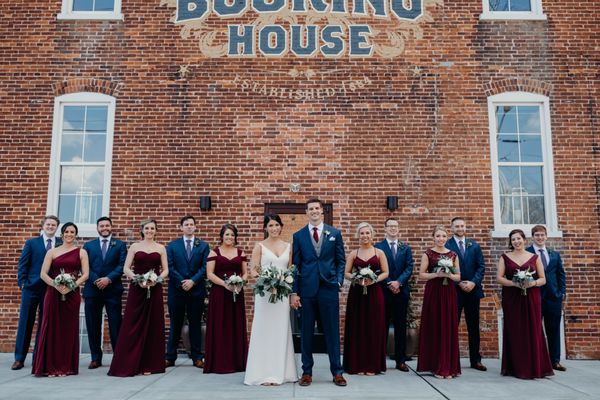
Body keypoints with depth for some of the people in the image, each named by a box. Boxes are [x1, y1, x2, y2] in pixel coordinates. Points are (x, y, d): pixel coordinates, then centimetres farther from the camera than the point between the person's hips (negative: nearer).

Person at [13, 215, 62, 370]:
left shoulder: (62, 244, 4)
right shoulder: (31, 243, 6)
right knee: (25, 323, 4)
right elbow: (22, 265, 4)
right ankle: (19, 358, 12)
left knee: (45, 324, 6)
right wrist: (22, 283, -4)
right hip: (31, 288, 0)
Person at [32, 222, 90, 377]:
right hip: (53, 293, 1)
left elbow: (85, 274, -1)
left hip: (72, 294, -1)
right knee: (51, 328, -1)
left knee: (69, 329, 2)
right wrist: (56, 285, -15)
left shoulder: (81, 252, 7)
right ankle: (49, 366, 7)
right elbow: (43, 274, 2)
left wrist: (71, 287, -15)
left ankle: (66, 366, 10)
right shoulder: (52, 252, 9)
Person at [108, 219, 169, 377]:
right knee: (132, 326, -3)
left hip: (155, 289, 1)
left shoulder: (161, 248, 9)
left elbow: (165, 270, 6)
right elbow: (126, 268, 1)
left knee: (153, 326, 2)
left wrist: (156, 280, -12)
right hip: (136, 289, -1)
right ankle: (128, 364, 5)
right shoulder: (134, 246, 7)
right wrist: (138, 280, -15)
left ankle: (149, 364, 10)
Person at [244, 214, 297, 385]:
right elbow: (253, 270, -3)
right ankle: (265, 373, 7)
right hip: (265, 292, -3)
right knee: (265, 330, -1)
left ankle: (281, 371, 18)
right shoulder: (260, 246, 1)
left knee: (281, 330, 8)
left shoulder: (288, 246, 11)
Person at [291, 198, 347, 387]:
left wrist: (339, 281, -5)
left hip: (329, 288, 0)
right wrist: (294, 292, -1)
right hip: (306, 288, 0)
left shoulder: (334, 233, 6)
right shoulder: (298, 235, 6)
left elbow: (341, 261, 8)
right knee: (306, 332, 7)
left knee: (332, 331, 5)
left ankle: (337, 372, 16)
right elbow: (295, 265, 4)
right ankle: (307, 372, 18)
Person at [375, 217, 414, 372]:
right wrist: (389, 284, -13)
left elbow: (409, 268, 2)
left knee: (401, 326, 6)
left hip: (401, 291, 3)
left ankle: (400, 360, 12)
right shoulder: (378, 247, 1)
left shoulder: (405, 248, 12)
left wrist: (399, 282, -12)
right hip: (383, 291, -3)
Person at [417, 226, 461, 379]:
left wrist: (449, 275, -9)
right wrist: (437, 274, -16)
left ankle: (448, 366, 12)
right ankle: (435, 365, 10)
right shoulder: (428, 254, 1)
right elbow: (421, 274, -3)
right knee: (434, 327, -1)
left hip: (449, 293, 3)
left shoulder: (453, 255, 10)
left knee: (449, 328, 3)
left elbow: (458, 276, 11)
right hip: (433, 293, -3)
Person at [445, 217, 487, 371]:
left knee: (474, 327, 10)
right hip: (454, 290, -3)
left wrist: (473, 282, -9)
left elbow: (481, 266, 5)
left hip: (473, 290, 4)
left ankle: (475, 360, 18)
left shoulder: (474, 245, 9)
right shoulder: (446, 246, -3)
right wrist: (459, 284, -12)